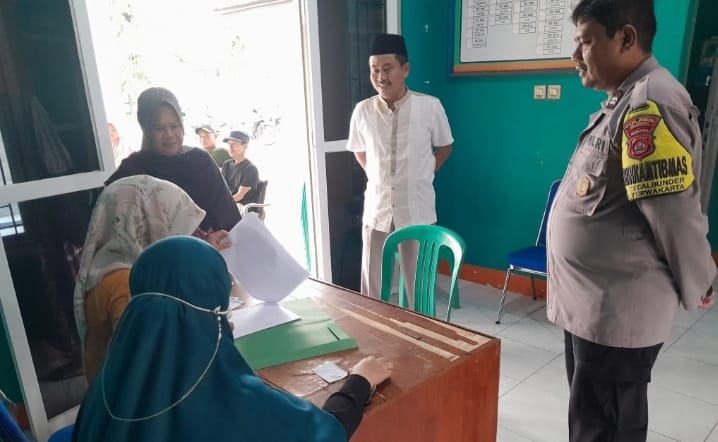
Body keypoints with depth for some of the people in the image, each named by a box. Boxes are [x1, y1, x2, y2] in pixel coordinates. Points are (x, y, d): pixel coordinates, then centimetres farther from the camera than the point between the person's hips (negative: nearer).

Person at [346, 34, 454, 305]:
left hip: (417, 211, -1)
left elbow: (444, 147, 7)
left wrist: (420, 177, 7)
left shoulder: (430, 106, -10)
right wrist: (379, 178, 10)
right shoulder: (363, 111, -4)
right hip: (376, 210, 2)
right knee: (371, 285, 10)